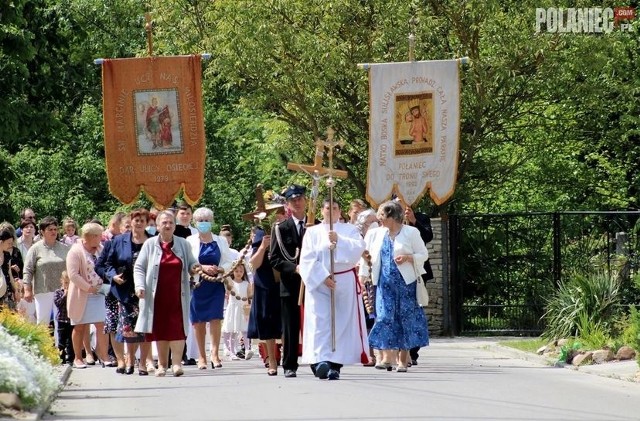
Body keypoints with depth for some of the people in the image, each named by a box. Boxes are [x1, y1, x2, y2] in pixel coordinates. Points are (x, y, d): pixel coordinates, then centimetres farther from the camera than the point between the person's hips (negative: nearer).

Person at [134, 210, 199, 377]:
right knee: (160, 329, 3)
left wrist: (195, 267, -11)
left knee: (177, 328, -9)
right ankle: (162, 364, 11)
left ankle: (176, 363, -9)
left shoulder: (183, 244, 9)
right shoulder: (150, 245, 6)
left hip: (177, 295, 0)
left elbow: (191, 264, 13)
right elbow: (139, 267, 5)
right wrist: (140, 285, -10)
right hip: (157, 296, 0)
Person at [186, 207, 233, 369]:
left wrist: (219, 269, -11)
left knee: (215, 318, -12)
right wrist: (203, 268, -17)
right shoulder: (190, 242, 2)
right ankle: (201, 357, 8)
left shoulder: (220, 241, 10)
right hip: (198, 284, -1)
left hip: (216, 285, 1)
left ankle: (215, 354, -13)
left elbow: (229, 262, 9)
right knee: (198, 321, 2)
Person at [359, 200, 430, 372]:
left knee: (406, 318, 0)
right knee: (384, 316, -7)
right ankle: (387, 356, -7)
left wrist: (408, 257, -15)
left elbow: (423, 254, 2)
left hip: (405, 281, -3)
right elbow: (365, 256, 11)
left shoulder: (411, 232, 0)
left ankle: (403, 359, 7)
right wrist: (362, 276, 3)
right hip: (385, 282, 3)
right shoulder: (376, 234, 11)